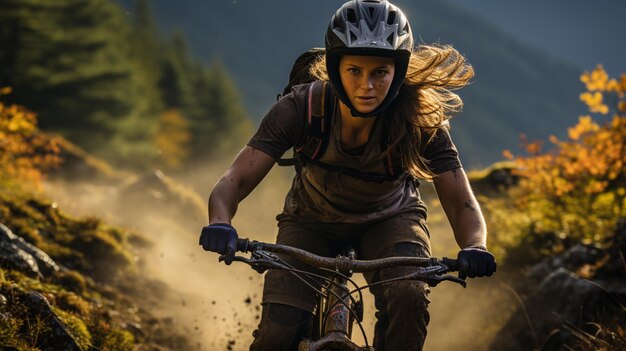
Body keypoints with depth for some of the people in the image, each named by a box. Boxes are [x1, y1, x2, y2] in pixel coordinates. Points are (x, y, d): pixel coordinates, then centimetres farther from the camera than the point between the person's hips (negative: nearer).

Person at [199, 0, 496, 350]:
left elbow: (461, 204, -27)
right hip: (313, 221, 0)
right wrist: (220, 224, -52)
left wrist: (475, 248, -50)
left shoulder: (420, 121, -28)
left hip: (388, 221, 0)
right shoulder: (302, 108, -29)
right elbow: (235, 180, -31)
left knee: (407, 295, -32)